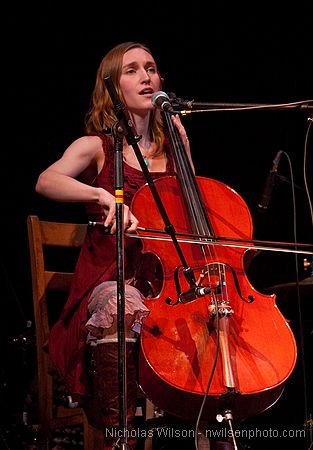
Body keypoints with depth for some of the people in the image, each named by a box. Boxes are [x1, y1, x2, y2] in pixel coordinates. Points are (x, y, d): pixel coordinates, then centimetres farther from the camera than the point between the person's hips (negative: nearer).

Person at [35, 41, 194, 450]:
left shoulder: (169, 144, 18)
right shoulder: (96, 147, 4)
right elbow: (46, 182, -16)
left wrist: (183, 146, 12)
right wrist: (103, 195, -33)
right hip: (111, 278, -3)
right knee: (122, 310, -39)